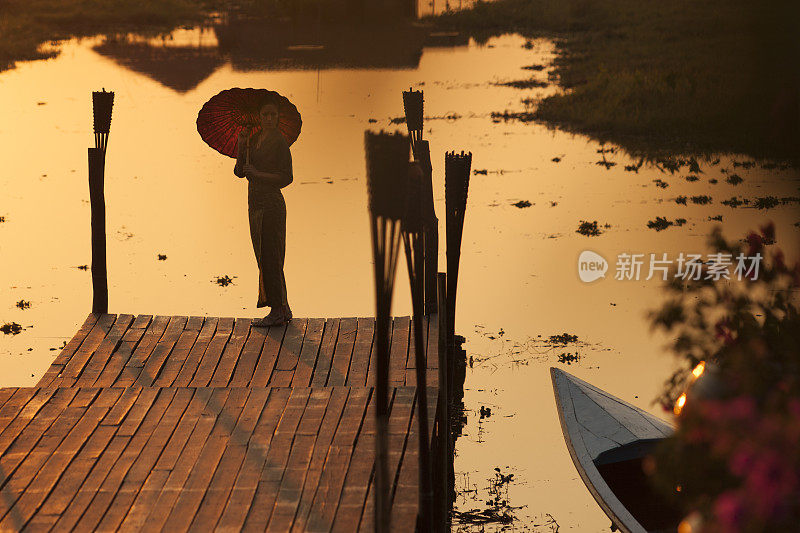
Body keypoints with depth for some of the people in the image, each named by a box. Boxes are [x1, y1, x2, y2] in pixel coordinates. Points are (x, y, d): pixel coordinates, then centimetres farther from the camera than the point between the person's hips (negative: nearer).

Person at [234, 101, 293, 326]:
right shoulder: (254, 139, 13)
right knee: (264, 257, 11)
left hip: (271, 204, -9)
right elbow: (240, 171, 9)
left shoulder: (279, 142, -9)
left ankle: (277, 310, -3)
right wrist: (241, 145, -4)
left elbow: (286, 178, -13)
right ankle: (283, 310, 17)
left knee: (269, 257, -8)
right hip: (256, 205, 9)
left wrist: (258, 174, -20)